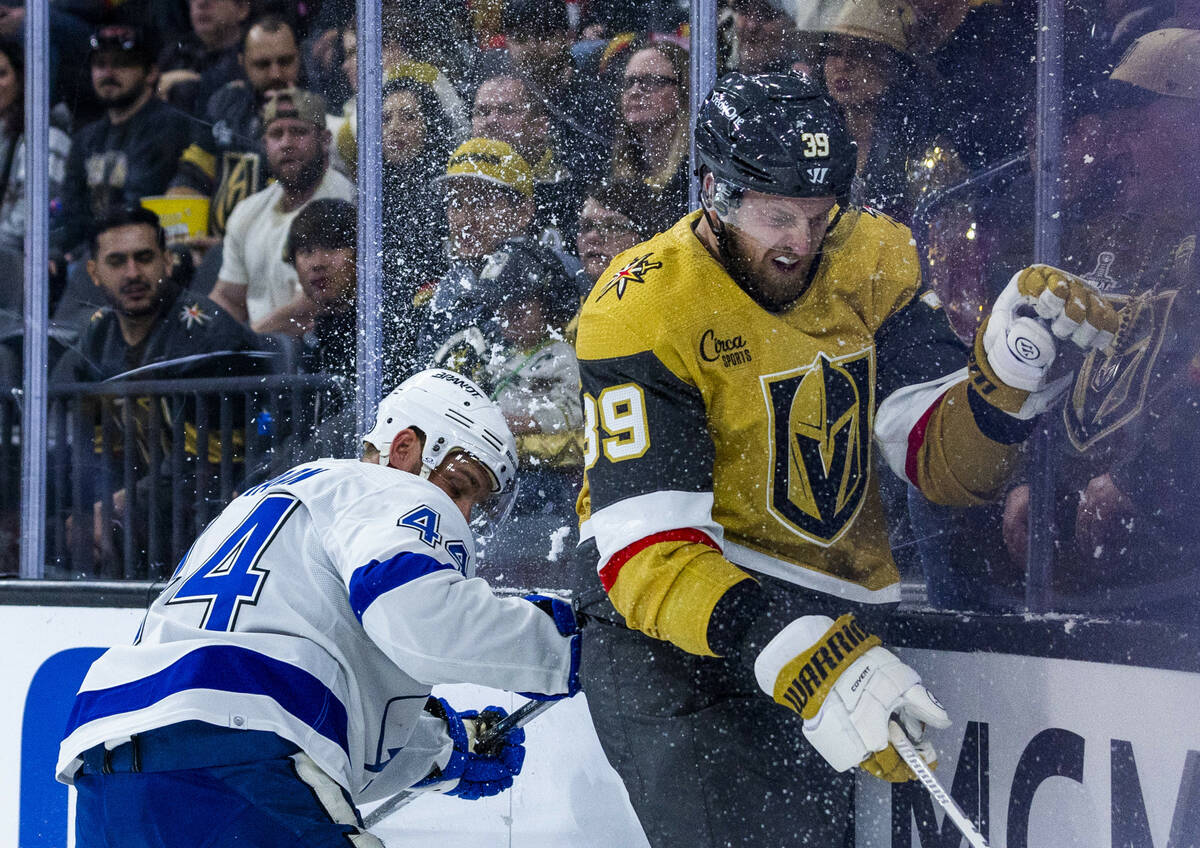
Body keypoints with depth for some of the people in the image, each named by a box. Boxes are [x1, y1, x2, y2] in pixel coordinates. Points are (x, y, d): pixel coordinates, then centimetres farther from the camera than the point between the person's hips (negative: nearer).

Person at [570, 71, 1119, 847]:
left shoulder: (870, 262, 2)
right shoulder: (642, 310, -14)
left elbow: (949, 464, 1)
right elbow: (644, 549, -22)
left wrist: (1011, 365, -20)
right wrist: (788, 650, -37)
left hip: (830, 611, 5)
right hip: (672, 624, -5)